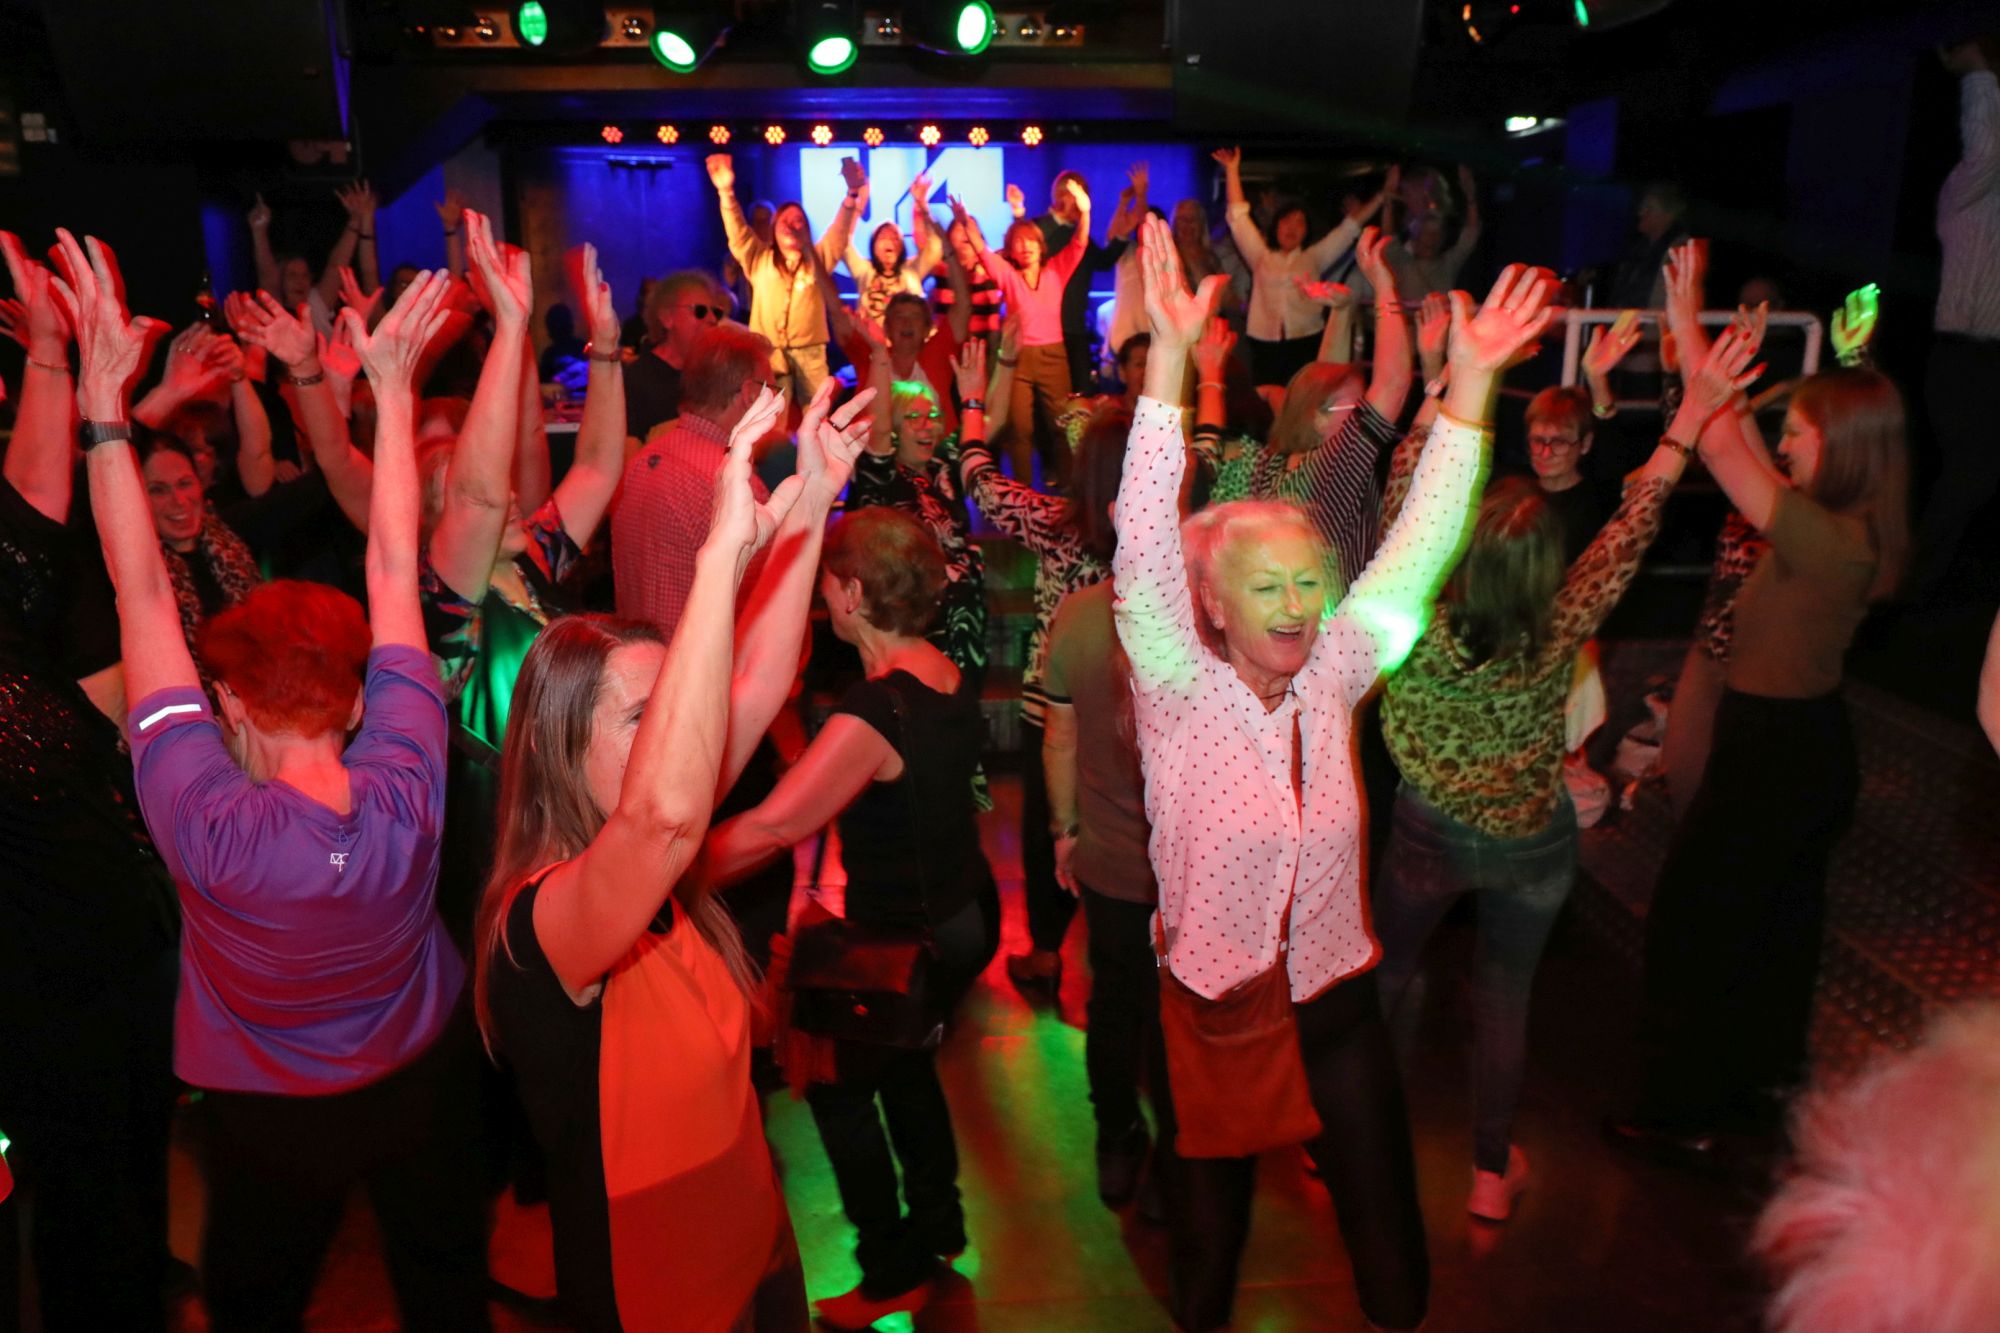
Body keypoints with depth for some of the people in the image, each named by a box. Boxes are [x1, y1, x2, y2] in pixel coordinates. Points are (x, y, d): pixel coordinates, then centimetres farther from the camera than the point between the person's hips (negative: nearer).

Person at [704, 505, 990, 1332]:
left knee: (838, 1087, 13)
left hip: (906, 941, -8)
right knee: (905, 1067, 28)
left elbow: (767, 829, -35)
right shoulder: (949, 678, -3)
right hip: (960, 916, 8)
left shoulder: (875, 711, -30)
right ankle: (937, 1224, 46)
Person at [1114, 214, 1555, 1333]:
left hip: (1337, 1003, 3)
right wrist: (1171, 356, -35)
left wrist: (1474, 378, -12)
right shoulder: (1181, 693, -15)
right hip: (1215, 1008, -3)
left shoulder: (1330, 679, -4)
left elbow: (1421, 543, -5)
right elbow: (1146, 549, -27)